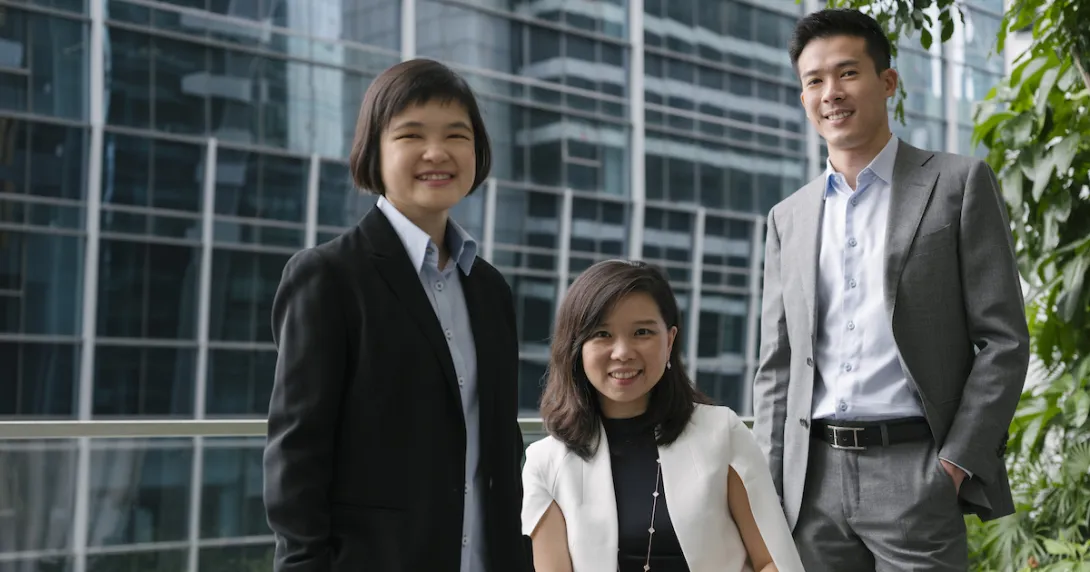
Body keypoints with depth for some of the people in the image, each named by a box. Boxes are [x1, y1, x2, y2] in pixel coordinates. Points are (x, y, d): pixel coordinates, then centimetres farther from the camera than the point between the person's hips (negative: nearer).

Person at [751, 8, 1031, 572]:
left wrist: (957, 464, -9)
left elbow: (1003, 339, -2)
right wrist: (769, 485, 6)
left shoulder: (959, 184, 2)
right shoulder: (788, 218, 13)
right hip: (812, 478, 4)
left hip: (915, 472, -3)